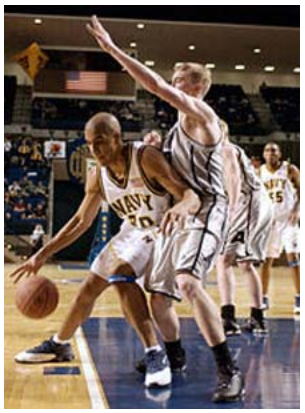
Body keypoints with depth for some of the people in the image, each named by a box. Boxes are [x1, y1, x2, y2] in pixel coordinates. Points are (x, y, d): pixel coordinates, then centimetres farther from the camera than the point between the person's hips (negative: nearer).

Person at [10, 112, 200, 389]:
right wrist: (42, 255, 0)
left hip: (165, 231, -7)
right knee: (90, 287, 10)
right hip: (134, 233, 7)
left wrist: (183, 207, -61)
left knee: (120, 275, -30)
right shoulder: (98, 178, -8)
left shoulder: (147, 159, -28)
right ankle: (59, 345, 33)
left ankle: (156, 355, -29)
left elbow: (191, 195, -35)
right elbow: (81, 222, 3)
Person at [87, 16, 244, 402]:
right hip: (178, 211, 10)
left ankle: (229, 371, -28)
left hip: (204, 210, -10)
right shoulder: (181, 125, 20)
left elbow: (156, 86, -21)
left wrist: (112, 48, -19)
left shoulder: (200, 113, -8)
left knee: (187, 281, -31)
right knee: (156, 290, 12)